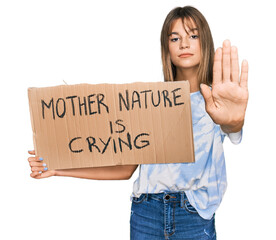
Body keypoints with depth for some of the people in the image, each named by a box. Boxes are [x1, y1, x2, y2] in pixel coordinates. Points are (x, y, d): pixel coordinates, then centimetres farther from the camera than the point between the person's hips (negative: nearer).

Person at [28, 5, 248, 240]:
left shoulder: (215, 98, -3)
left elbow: (232, 129, -27)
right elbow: (126, 168, 4)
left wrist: (233, 121, -51)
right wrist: (59, 168, -2)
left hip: (194, 215, -1)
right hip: (146, 211, 2)